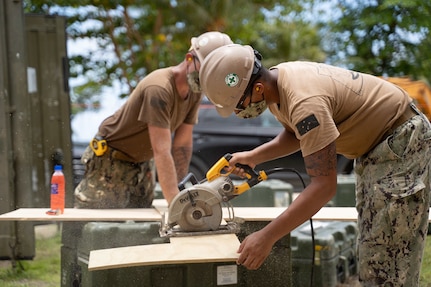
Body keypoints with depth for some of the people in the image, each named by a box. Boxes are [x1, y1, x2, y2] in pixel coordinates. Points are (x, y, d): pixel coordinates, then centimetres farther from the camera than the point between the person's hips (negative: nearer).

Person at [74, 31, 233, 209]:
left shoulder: (195, 91, -8)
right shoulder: (158, 89, -33)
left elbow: (182, 145, -5)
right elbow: (162, 151, -37)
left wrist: (179, 188, -14)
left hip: (143, 163, 8)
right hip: (111, 160, -8)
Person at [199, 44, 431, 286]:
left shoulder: (304, 100, -34)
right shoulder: (277, 80, -4)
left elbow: (324, 185, -35)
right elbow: (297, 133, 15)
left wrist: (267, 237, -34)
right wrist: (253, 157, 0)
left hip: (402, 141, -10)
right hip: (374, 141, 10)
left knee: (388, 259, -11)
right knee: (372, 253, 13)